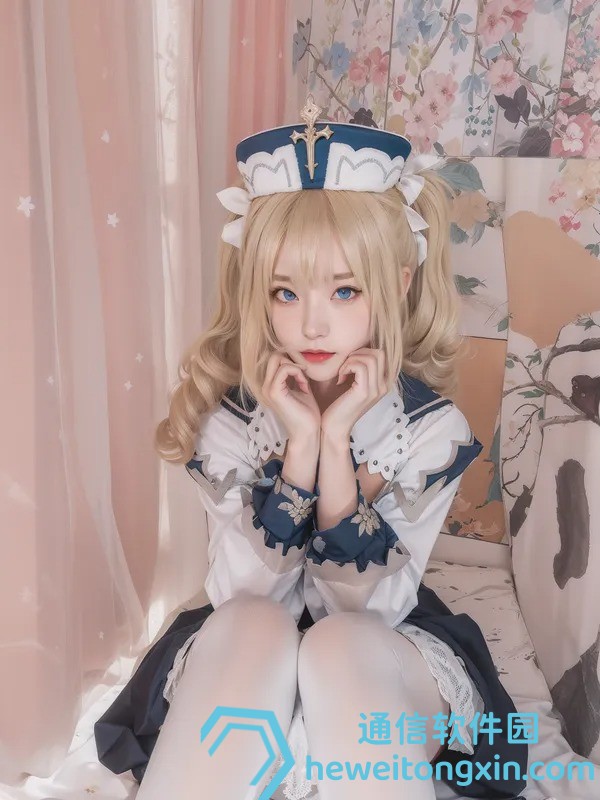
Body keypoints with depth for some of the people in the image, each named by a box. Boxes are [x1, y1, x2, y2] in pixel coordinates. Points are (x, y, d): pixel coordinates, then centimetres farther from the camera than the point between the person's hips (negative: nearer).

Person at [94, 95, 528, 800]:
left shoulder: (433, 428, -14)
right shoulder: (230, 421, -12)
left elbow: (362, 601, -18)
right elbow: (242, 595, -17)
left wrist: (337, 440, -29)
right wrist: (300, 443, -28)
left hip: (380, 654, 0)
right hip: (248, 660, 1)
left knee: (339, 645, -35)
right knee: (248, 629, -34)